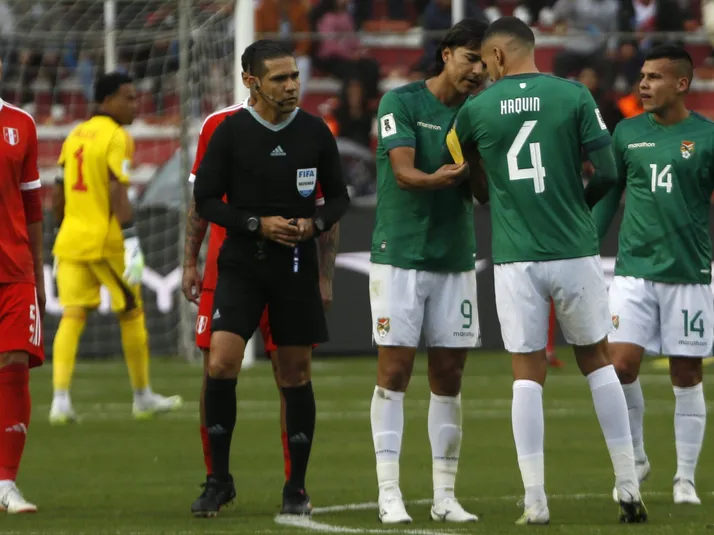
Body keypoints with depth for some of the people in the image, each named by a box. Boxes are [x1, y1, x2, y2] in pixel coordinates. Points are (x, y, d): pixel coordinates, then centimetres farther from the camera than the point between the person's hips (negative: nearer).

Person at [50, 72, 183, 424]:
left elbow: (57, 193, 16)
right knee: (132, 314, 10)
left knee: (72, 316, -1)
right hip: (107, 242, -6)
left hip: (71, 239, 6)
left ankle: (60, 399, -15)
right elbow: (118, 193, -19)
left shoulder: (75, 135, 13)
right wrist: (132, 243, -21)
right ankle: (142, 397, 20)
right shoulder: (117, 138, -9)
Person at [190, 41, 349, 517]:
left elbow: (339, 196, 11)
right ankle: (219, 479, -1)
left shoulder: (316, 132, 3)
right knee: (221, 364, -15)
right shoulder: (230, 132, -3)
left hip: (297, 267, 2)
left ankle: (296, 487, 16)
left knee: (296, 374, 5)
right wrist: (258, 224, -14)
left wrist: (315, 224, -9)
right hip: (241, 264, -2)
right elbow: (206, 200, -1)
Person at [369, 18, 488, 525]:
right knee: (394, 372, -4)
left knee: (449, 377, 5)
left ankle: (445, 496, 10)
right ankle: (389, 493, -2)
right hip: (400, 256, -4)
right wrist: (442, 178, -37)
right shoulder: (401, 103, -6)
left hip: (455, 261, 4)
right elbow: (404, 173, -17)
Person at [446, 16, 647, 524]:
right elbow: (607, 174, -3)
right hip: (575, 252, 0)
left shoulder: (477, 110, 1)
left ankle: (535, 501, 0)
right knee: (596, 360, 15)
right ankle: (629, 488, 13)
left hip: (516, 259, 0)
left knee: (528, 374, 6)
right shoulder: (574, 96, -2)